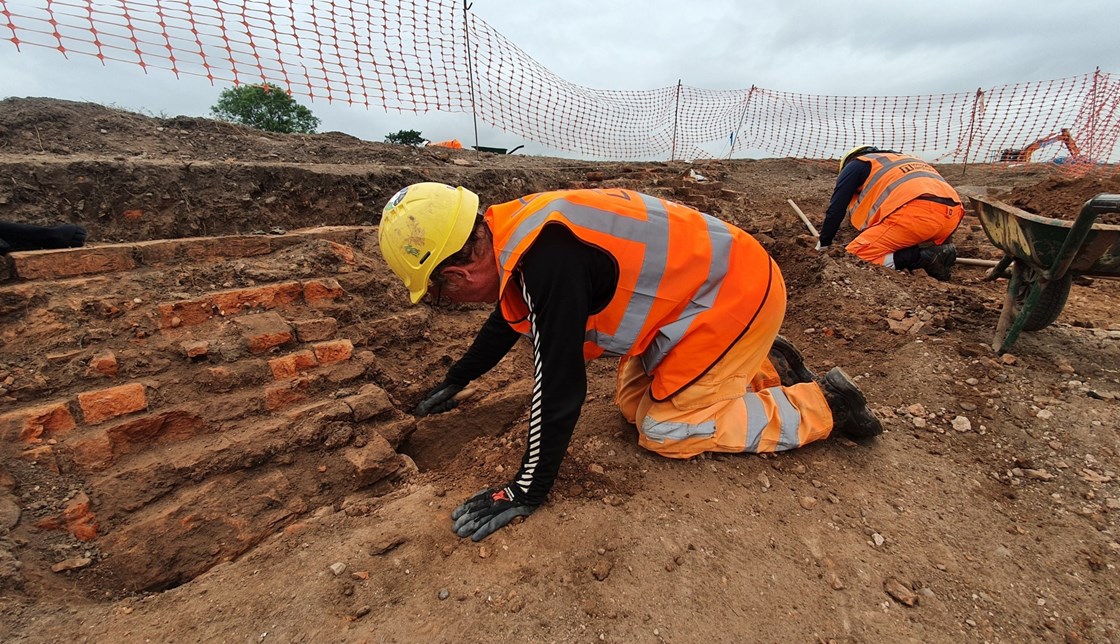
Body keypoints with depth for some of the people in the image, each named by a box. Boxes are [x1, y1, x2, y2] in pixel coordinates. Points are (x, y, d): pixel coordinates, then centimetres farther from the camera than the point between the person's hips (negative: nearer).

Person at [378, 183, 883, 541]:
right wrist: (454, 381, 27)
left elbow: (560, 386, -29)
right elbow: (508, 319, 15)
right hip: (706, 279, 9)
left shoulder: (546, 258, -32)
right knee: (634, 403, 10)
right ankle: (764, 366, 24)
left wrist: (526, 492, -14)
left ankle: (822, 404, 8)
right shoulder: (519, 232, -1)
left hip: (738, 293, -8)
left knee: (663, 430, -4)